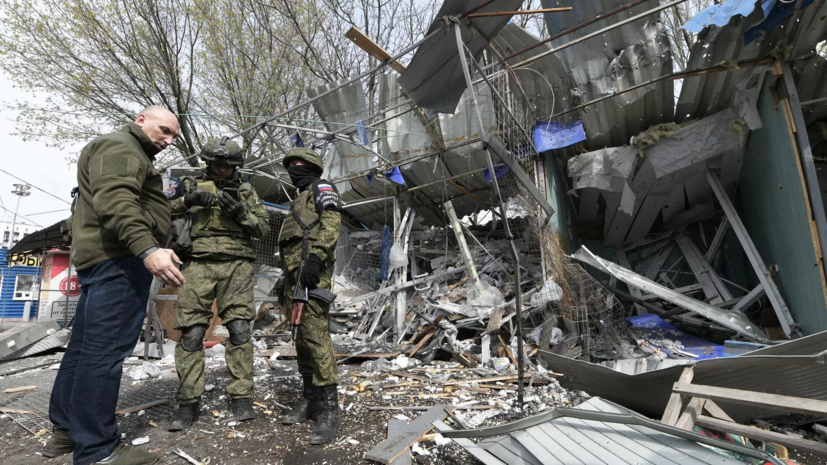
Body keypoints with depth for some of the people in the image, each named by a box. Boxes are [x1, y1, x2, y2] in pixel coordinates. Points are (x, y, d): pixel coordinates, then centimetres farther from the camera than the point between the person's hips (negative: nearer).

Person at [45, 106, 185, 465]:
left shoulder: (132, 154, 28)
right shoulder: (120, 147, -6)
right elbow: (115, 200, -24)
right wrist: (147, 248, -35)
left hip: (102, 259, 11)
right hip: (119, 259, -11)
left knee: (85, 345, 14)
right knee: (105, 349, -10)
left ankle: (67, 429, 25)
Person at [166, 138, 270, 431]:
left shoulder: (246, 191, 16)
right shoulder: (192, 185, 15)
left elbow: (263, 229, 8)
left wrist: (240, 212, -9)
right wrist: (188, 200, -9)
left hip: (236, 266, 0)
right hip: (199, 264, 0)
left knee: (239, 329, -5)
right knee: (191, 333, -3)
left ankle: (241, 397, 3)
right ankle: (188, 402, 9)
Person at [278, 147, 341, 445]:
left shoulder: (321, 188, 7)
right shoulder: (299, 200, 33)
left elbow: (332, 222, -12)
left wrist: (315, 256, -26)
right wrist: (286, 283, 25)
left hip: (312, 270, -10)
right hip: (294, 273, 10)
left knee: (315, 335, -16)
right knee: (301, 337, 8)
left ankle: (328, 410, -13)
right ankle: (309, 400, 17)